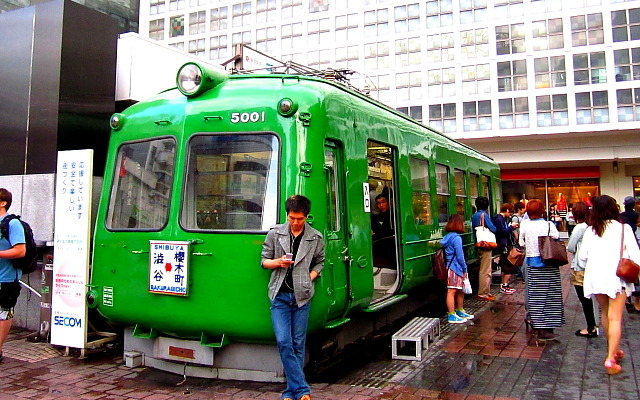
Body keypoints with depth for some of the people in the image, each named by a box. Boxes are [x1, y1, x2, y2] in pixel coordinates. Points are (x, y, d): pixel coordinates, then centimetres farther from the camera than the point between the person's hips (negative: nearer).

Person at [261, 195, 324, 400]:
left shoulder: (315, 238, 3)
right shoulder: (275, 233, 2)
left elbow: (319, 263, 14)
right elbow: (264, 260, 8)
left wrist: (309, 279, -2)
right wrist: (278, 262, -13)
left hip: (302, 296, 0)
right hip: (279, 296, 0)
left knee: (298, 345, 5)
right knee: (284, 342, -8)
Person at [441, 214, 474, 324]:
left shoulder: (448, 237, 12)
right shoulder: (457, 238, -16)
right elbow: (460, 256, -16)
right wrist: (465, 269, -5)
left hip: (451, 268, 10)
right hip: (454, 268, -10)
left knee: (460, 290, 19)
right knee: (452, 291, -4)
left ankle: (460, 311, 32)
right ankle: (452, 316, 1)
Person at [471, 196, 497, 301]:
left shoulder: (474, 216, 10)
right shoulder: (484, 215, -14)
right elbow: (493, 229, -13)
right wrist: (495, 228, 7)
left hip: (478, 245, 8)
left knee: (484, 269, 17)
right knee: (485, 270, -4)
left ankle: (486, 291, 25)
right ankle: (482, 294, -1)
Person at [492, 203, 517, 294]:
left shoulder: (503, 219, 17)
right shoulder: (498, 219, -14)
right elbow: (503, 232, -21)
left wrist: (511, 228, 7)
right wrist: (511, 226, -10)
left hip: (506, 245, 11)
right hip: (504, 245, -11)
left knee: (505, 267, 14)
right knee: (509, 267, -7)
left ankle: (503, 285, 20)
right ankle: (504, 286, -3)